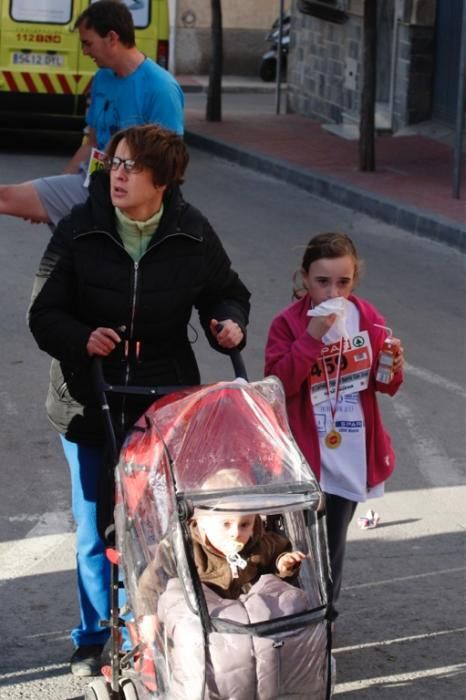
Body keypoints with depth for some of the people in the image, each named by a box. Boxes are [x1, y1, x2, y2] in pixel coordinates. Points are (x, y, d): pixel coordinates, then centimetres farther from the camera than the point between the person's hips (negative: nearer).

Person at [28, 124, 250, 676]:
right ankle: (96, 638, 28)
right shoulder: (79, 230, -9)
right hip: (90, 405, 0)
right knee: (96, 531, 10)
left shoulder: (192, 234, -6)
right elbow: (43, 314, -6)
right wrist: (81, 339, -25)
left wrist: (229, 323, -11)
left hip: (166, 405, 0)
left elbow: (226, 293, 11)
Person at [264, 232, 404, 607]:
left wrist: (392, 368, -15)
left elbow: (384, 385, 8)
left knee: (334, 542, 17)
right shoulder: (288, 323, -11)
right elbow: (279, 384, -21)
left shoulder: (367, 318, -1)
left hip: (351, 454, 4)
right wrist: (311, 337, -28)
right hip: (307, 456, -4)